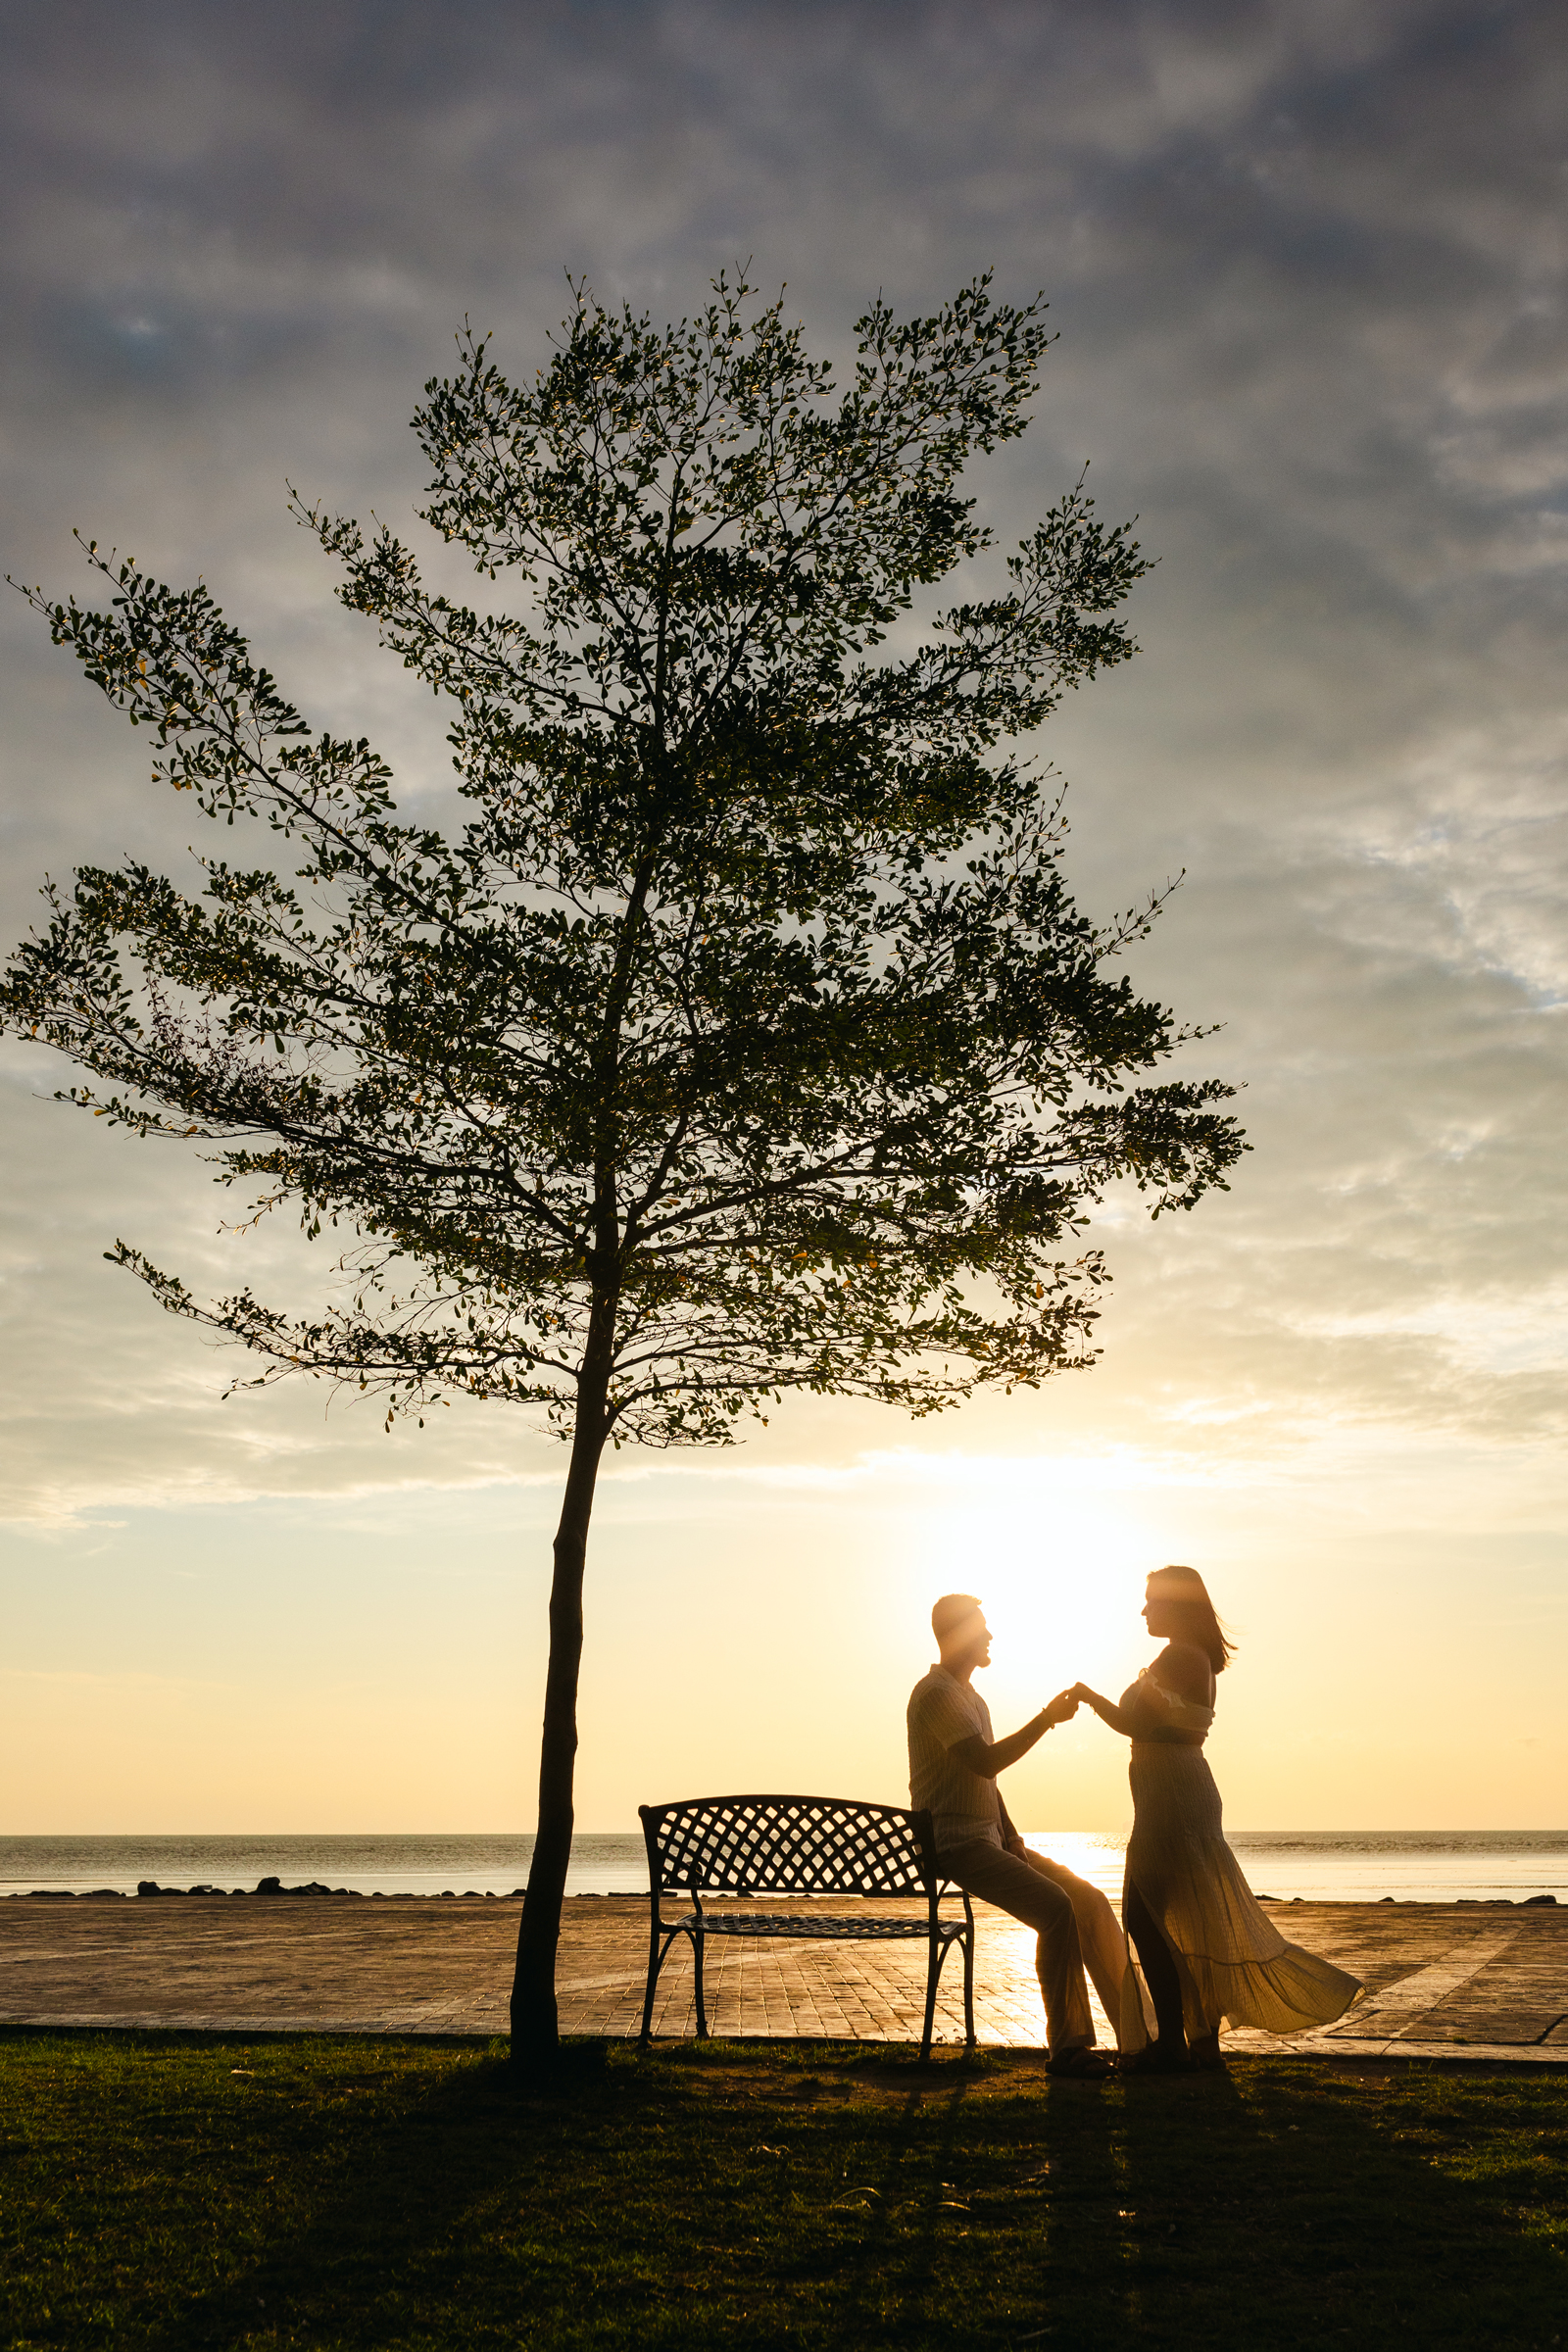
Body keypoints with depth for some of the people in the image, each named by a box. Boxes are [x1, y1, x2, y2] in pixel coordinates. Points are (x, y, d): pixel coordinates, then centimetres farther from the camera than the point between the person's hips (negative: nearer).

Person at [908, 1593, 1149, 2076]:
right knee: (1056, 1908, -25)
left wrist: (1013, 1839, 8)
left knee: (1090, 1901, -1)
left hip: (991, 1840, 10)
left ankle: (1136, 2035, 1)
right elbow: (986, 1762, -23)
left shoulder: (972, 1699, 21)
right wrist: (1047, 1718, -16)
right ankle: (1066, 2048, -18)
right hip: (956, 1845, -10)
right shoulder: (936, 1694, -12)